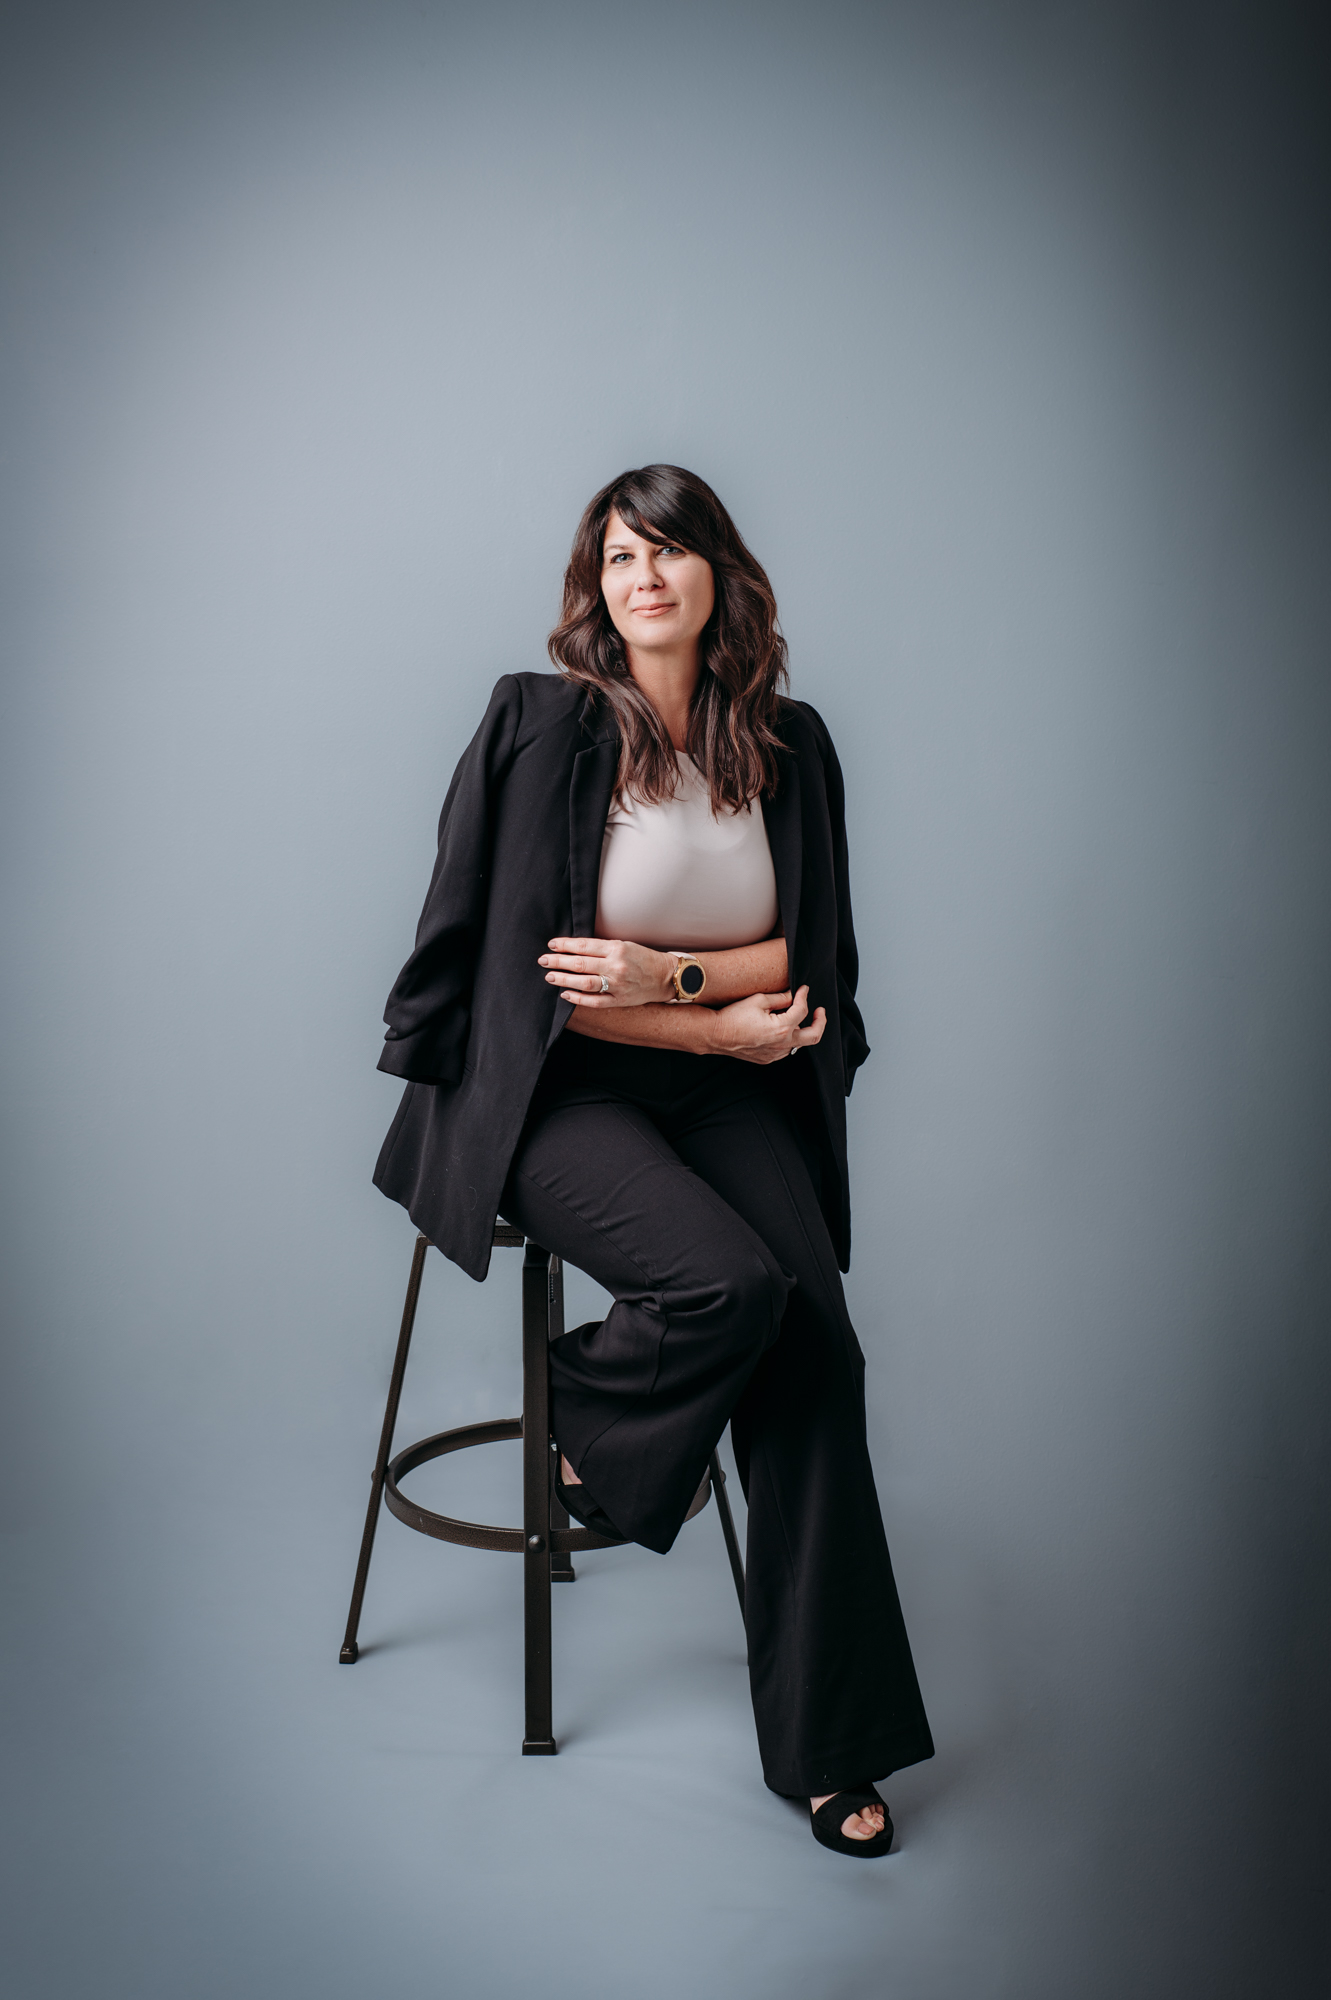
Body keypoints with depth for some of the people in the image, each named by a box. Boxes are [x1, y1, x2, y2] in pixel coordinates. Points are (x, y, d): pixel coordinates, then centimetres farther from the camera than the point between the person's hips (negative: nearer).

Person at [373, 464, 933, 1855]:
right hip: (554, 1094, -3)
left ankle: (827, 1741, -2)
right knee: (729, 1282, -30)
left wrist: (669, 975, -14)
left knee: (819, 1345, -17)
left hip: (724, 1094, 4)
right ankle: (584, 1433, 7)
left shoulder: (787, 744, 5)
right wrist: (725, 1025, -10)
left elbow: (812, 956, 4)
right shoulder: (542, 726, -8)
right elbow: (528, 973, -10)